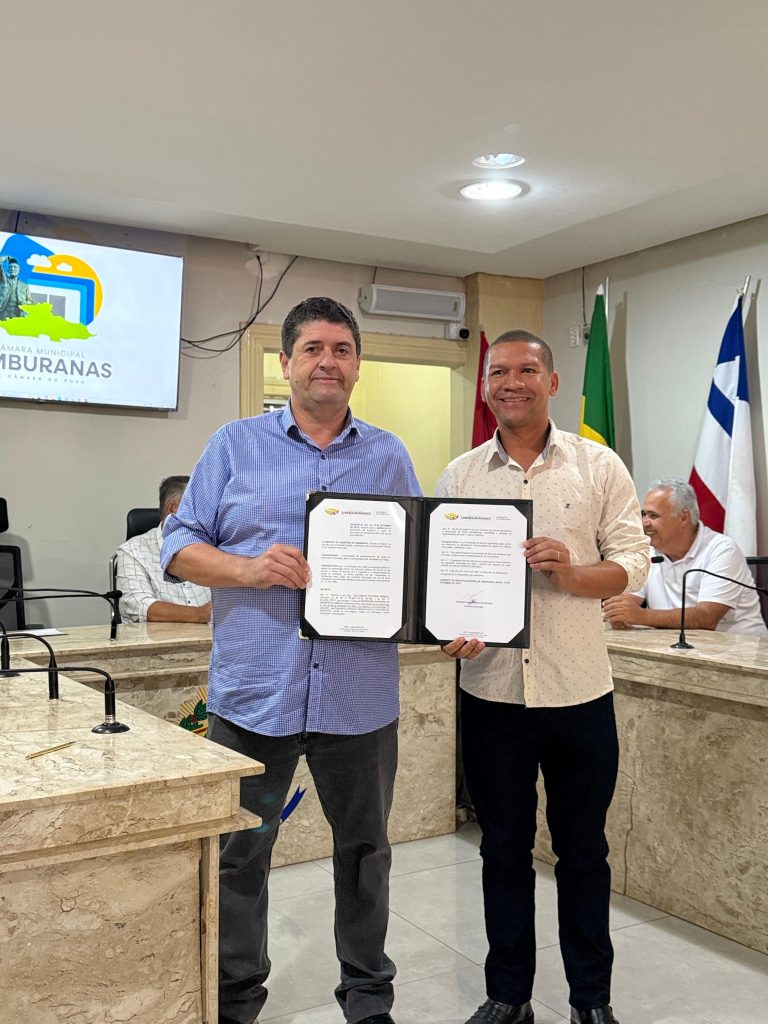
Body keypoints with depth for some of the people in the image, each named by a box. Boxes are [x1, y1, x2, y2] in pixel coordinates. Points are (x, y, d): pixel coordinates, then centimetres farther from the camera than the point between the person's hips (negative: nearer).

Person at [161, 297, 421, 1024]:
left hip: (360, 696, 2)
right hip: (254, 690, -1)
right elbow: (180, 546, 1)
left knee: (364, 850, 15)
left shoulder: (389, 456, 9)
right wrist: (251, 568, -17)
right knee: (238, 854, 10)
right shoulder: (236, 445, 4)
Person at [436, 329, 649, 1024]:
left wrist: (571, 574, -20)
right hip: (491, 691, 2)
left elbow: (633, 562, -2)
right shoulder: (460, 476, 5)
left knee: (583, 851, 12)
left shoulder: (599, 467, 0)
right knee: (504, 850, 14)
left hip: (578, 692, -1)